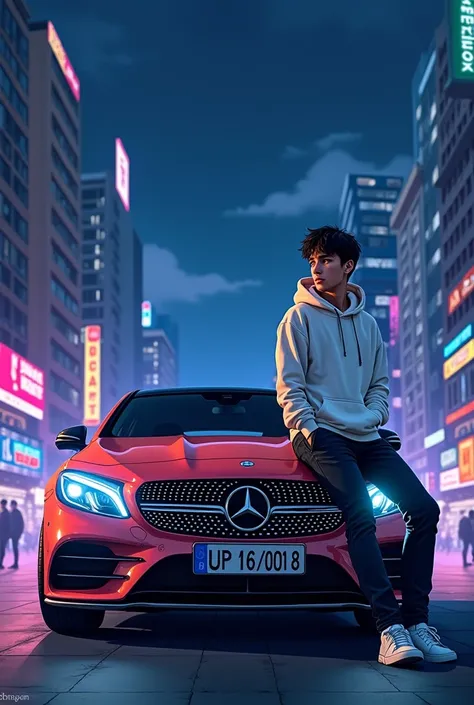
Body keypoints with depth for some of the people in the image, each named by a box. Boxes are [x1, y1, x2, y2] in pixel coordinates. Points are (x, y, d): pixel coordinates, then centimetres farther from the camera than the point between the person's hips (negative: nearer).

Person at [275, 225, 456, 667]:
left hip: (365, 436, 6)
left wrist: (373, 417, 1)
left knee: (424, 508, -11)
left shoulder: (368, 324, 18)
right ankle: (391, 628, -31)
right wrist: (308, 428, -12)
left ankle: (415, 620, -8)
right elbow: (289, 386, -1)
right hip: (320, 434, -5)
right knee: (361, 515, -27)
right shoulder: (300, 317, 3)